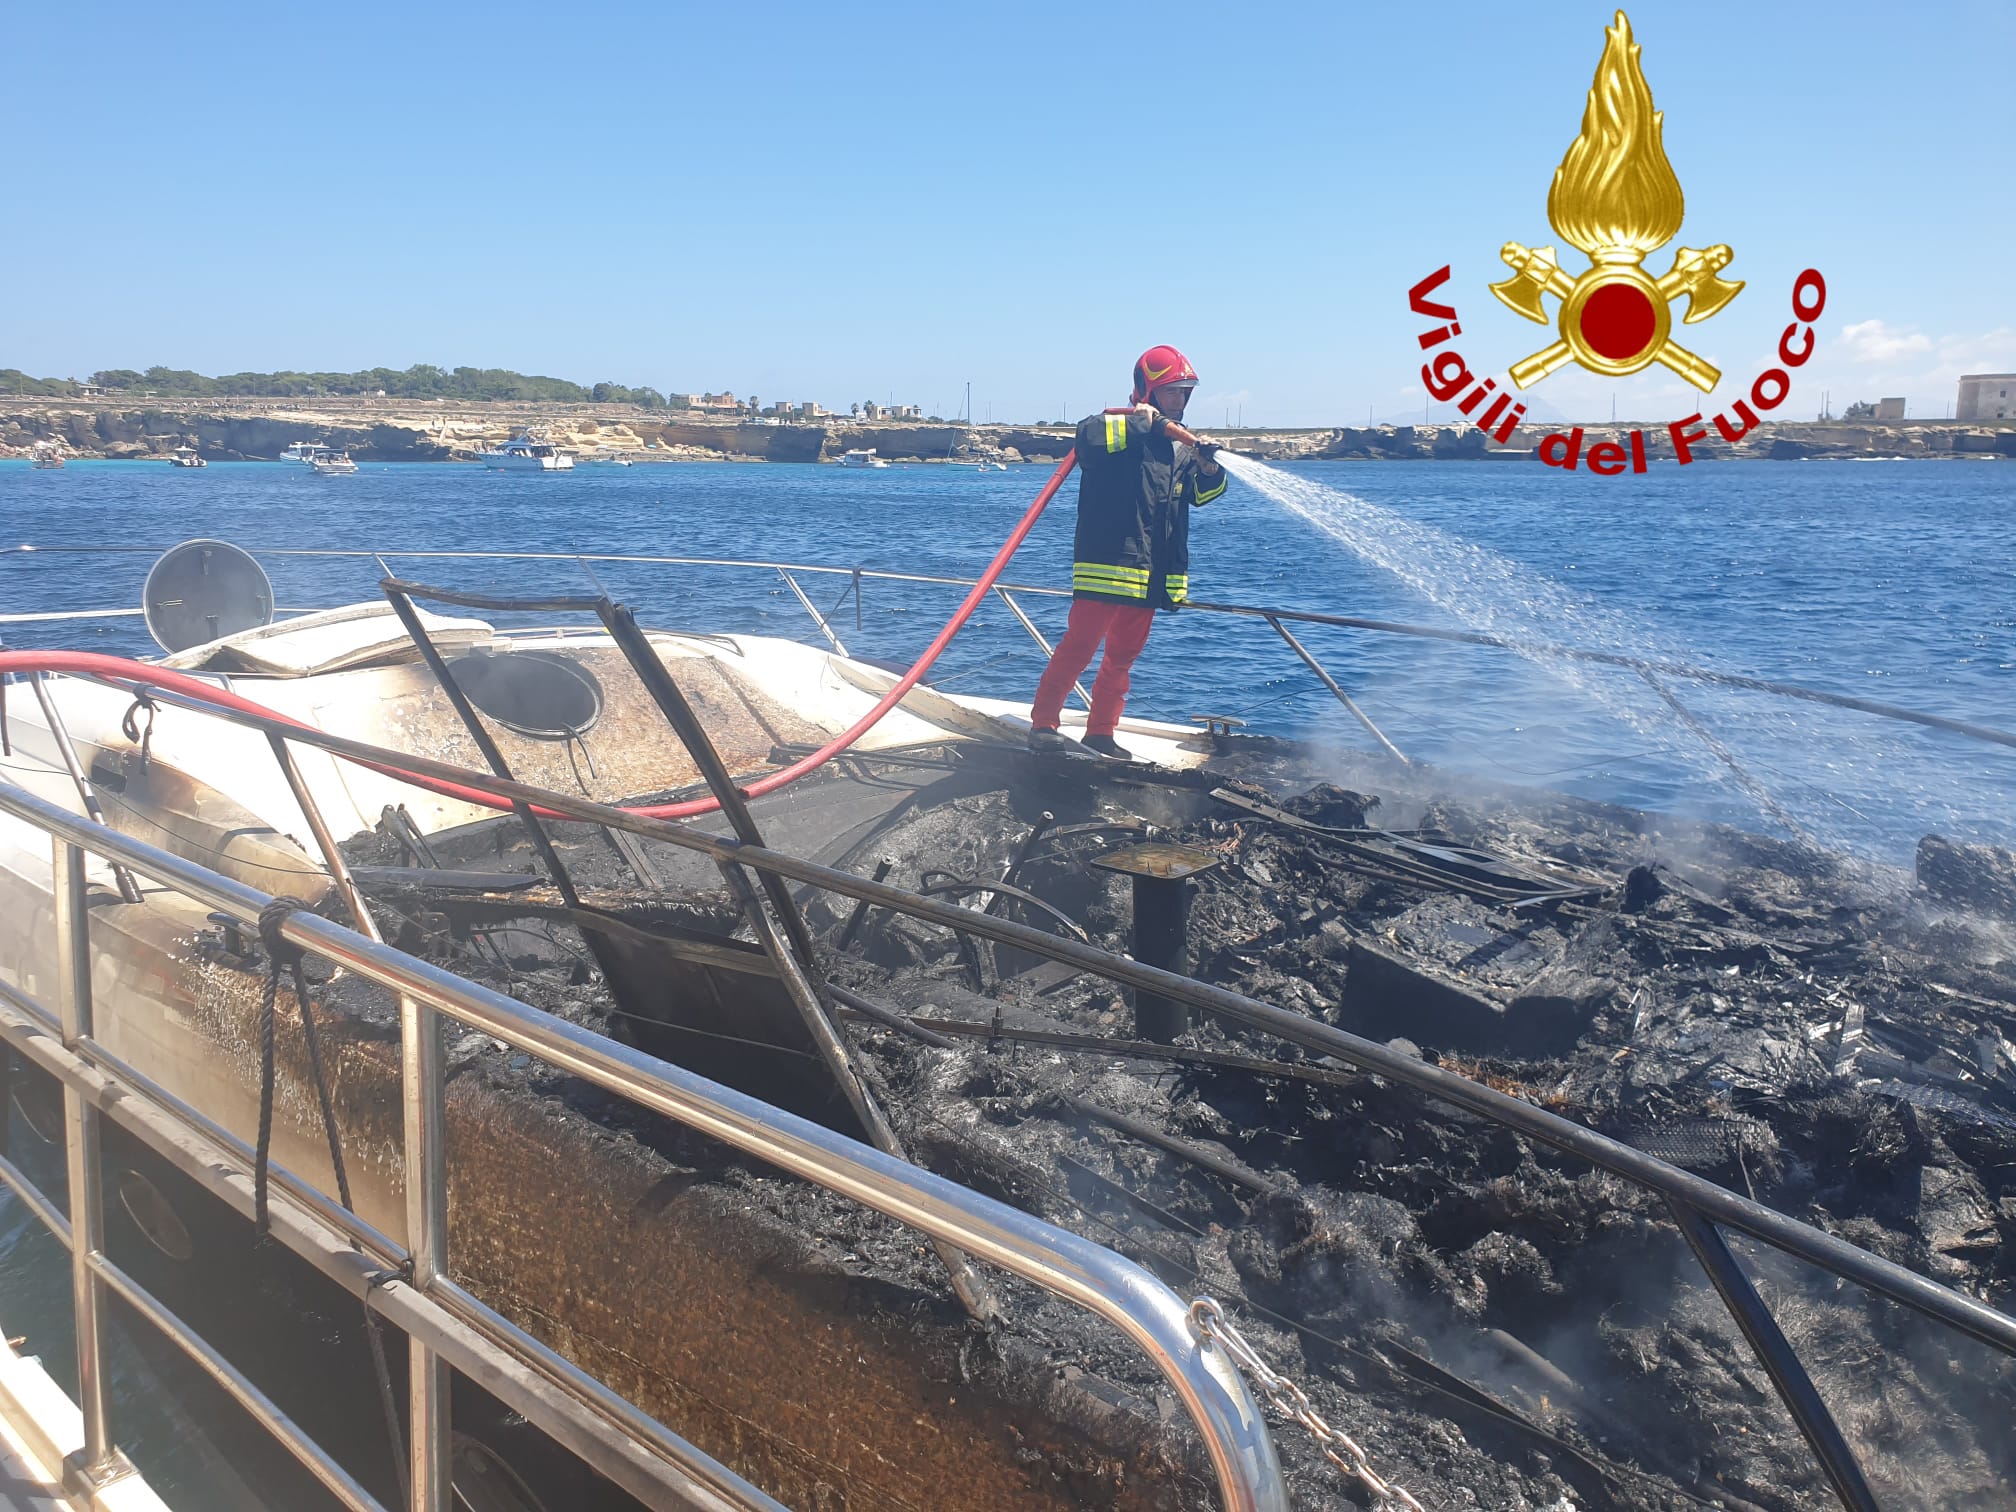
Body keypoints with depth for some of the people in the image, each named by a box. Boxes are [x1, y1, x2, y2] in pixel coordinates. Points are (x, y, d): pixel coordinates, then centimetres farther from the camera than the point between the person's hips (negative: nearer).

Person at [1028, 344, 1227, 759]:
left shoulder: (1183, 444, 17)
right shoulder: (1121, 430, -6)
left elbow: (1203, 493, 18)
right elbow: (1089, 436, -27)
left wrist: (1210, 467, -3)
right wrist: (1143, 421, -22)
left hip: (1152, 573, 8)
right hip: (1107, 564, -7)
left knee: (1124, 653, 11)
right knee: (1080, 643, -9)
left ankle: (1100, 731, 20)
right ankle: (1043, 723, -1)